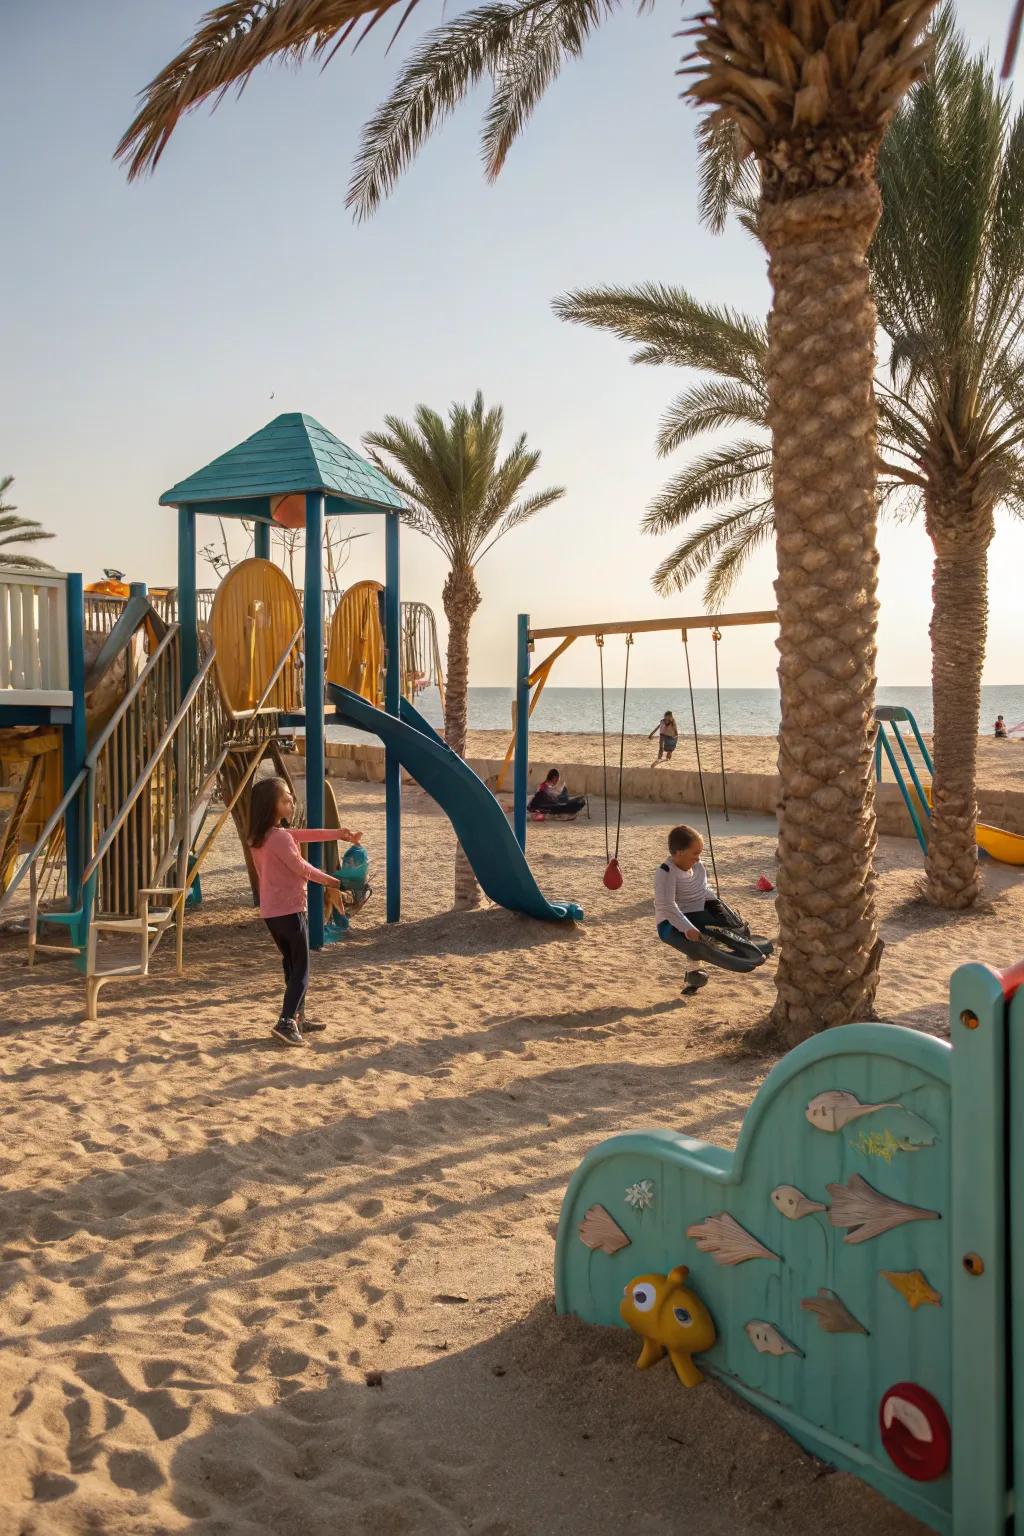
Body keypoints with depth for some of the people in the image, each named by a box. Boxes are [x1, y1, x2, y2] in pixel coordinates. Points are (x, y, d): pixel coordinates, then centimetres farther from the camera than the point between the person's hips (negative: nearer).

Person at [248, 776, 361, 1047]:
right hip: (290, 910, -9)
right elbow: (301, 867, -14)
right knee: (301, 969, -2)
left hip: (270, 911, 9)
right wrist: (332, 881, -1)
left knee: (291, 965, 18)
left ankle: (298, 1018, 25)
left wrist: (337, 834, 18)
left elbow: (300, 835, 17)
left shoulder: (259, 837, 10)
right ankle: (286, 1022, -13)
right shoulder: (280, 837, -18)